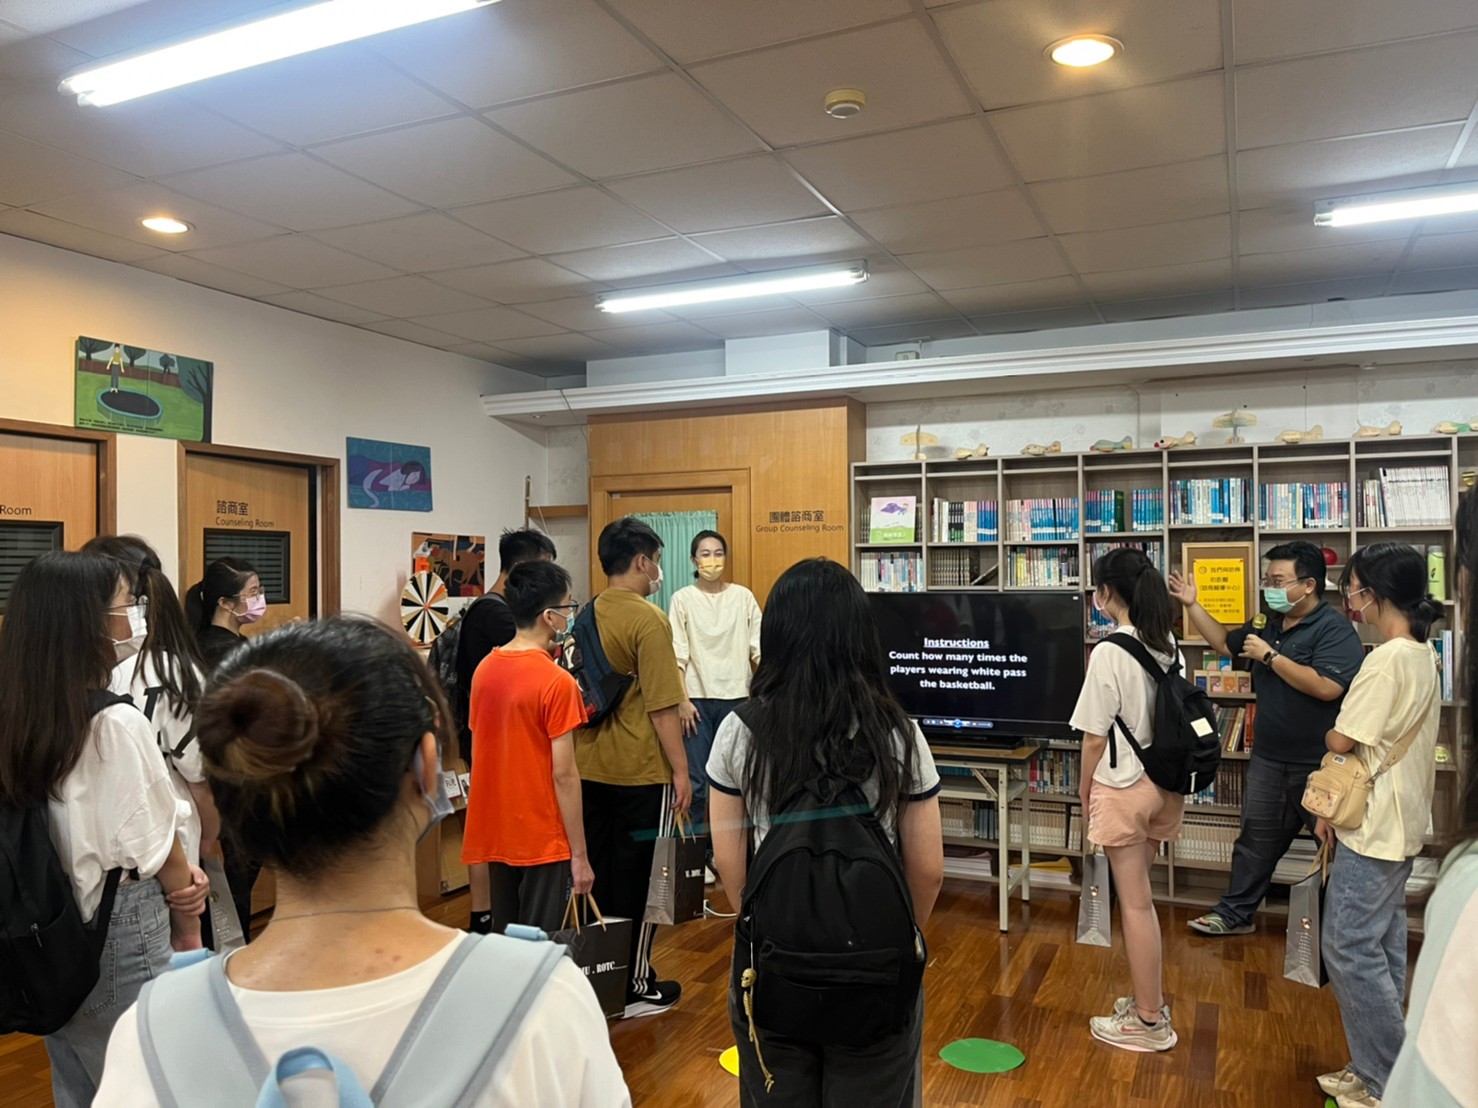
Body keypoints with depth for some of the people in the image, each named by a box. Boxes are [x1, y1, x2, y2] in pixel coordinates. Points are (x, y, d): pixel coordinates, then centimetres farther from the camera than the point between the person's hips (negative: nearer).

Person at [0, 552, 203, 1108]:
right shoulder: (116, 723, -22)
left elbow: (73, 834, 1)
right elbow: (158, 849, -14)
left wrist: (177, 876, 2)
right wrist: (189, 935, 2)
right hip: (120, 937, -6)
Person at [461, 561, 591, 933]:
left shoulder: (484, 669, 3)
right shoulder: (556, 682, -17)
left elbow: (481, 751, 10)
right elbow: (563, 774, -17)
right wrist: (580, 855, -12)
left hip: (494, 834, 7)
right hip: (543, 839, -7)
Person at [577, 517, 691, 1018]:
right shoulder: (649, 620, -17)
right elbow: (661, 708, -18)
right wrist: (680, 771, -10)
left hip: (590, 768, 7)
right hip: (640, 772, -7)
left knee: (597, 873, 16)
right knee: (637, 879, 6)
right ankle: (634, 987, 17)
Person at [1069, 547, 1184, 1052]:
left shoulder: (1108, 653, -20)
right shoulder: (1169, 646, 1)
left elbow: (1095, 737, -15)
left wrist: (1085, 789, 0)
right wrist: (1166, 775, 17)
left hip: (1123, 787, -7)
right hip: (1164, 783, 7)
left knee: (1135, 903, 5)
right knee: (1138, 896, 19)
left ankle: (1150, 1021, 17)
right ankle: (1149, 999, 31)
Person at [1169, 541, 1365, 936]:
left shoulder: (1335, 629, -16)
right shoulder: (1267, 624, 8)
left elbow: (1326, 687, -29)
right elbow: (1225, 643, 23)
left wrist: (1270, 656, -21)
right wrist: (1192, 605, 13)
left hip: (1319, 762, -7)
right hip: (1269, 757, 7)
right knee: (1256, 838, 15)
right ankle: (1235, 913, 25)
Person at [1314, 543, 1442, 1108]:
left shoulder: (1387, 660, -22)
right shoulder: (1422, 656, 9)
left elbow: (1340, 741, -17)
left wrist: (1329, 733, 7)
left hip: (1373, 830, -10)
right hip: (1398, 825, 10)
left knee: (1349, 950, -2)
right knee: (1381, 948, 15)